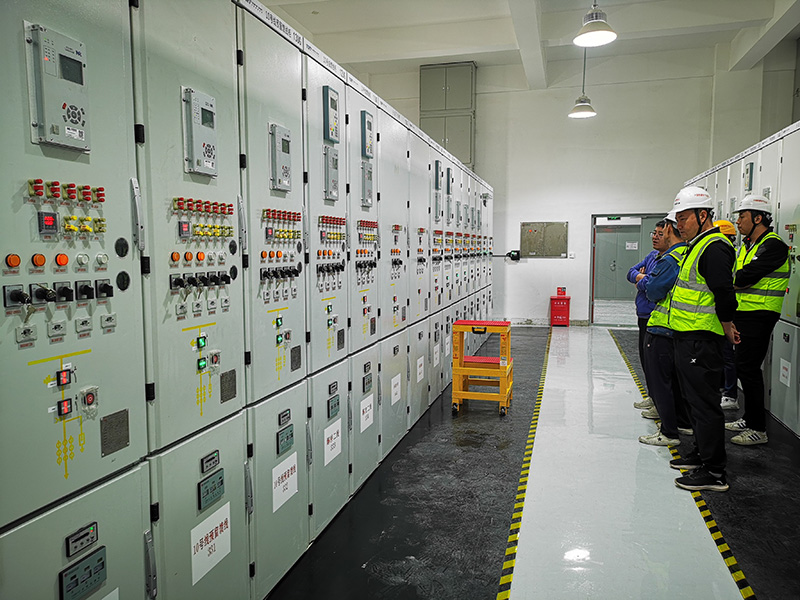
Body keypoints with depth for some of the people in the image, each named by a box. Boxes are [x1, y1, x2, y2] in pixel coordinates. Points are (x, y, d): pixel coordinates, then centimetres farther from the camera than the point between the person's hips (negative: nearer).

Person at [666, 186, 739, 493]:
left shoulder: (714, 247, -17)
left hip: (700, 340, -11)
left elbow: (724, 295, -22)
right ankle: (702, 453, 33)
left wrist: (726, 327, -9)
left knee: (704, 403, -4)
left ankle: (714, 472, 4)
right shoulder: (698, 246, 17)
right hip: (687, 338, 11)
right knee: (695, 399, 19)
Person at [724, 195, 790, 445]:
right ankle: (749, 418, 27)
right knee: (743, 366, 14)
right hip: (743, 313, 9)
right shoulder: (748, 244, 17)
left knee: (749, 368, -8)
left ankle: (758, 429, 1)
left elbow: (747, 276, -22)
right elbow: (737, 277, 14)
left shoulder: (773, 245, -13)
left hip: (758, 316, -9)